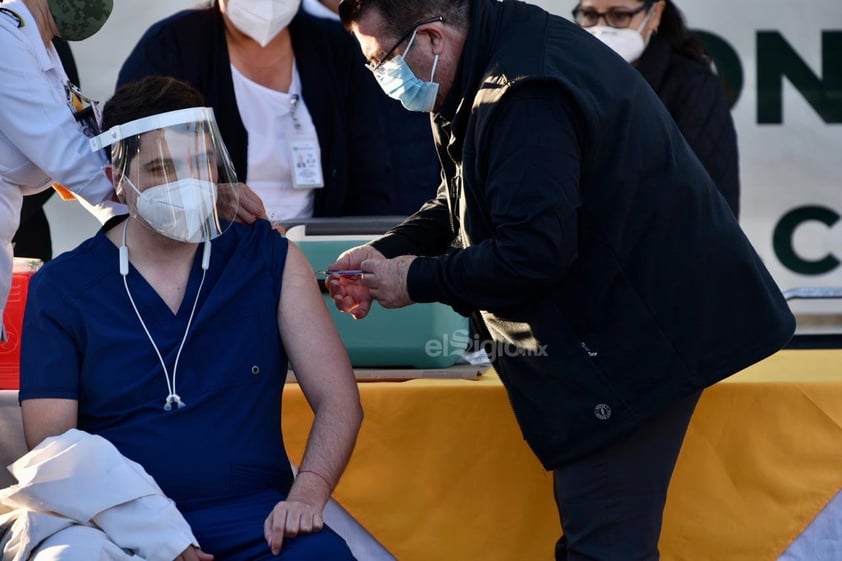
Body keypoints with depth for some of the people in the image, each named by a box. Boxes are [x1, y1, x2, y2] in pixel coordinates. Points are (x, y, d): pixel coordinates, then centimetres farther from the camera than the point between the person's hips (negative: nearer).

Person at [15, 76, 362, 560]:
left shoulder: (268, 260, 9)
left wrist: (307, 494, -14)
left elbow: (337, 400, 7)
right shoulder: (61, 288, 5)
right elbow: (53, 446, -1)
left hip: (252, 514, 0)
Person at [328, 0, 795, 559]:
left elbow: (532, 254, -28)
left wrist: (417, 281, -15)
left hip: (641, 339, -11)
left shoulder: (526, 100, -26)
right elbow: (465, 207, 20)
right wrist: (386, 252, 3)